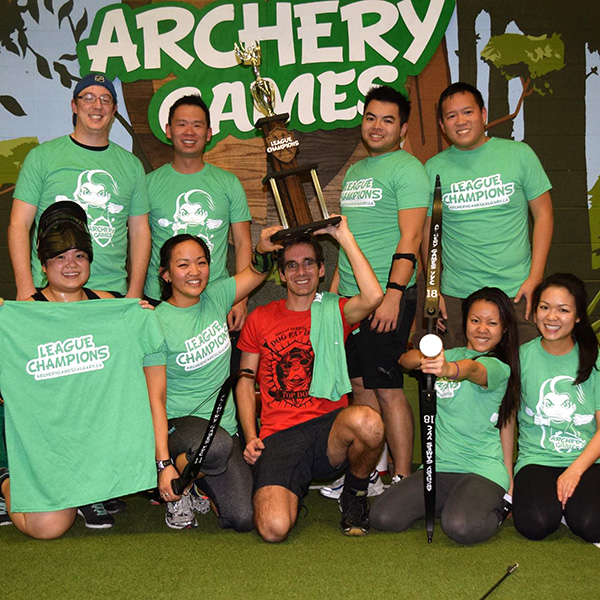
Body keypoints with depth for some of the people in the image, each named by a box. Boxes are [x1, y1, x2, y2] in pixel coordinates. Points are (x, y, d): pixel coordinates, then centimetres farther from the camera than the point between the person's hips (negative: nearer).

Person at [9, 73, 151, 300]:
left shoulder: (131, 164, 12)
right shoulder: (42, 156, 5)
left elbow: (139, 230, 12)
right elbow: (19, 224, 1)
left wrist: (135, 292, 3)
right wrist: (25, 288, -8)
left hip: (113, 291, 2)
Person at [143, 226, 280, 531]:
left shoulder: (215, 297, 3)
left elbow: (256, 273, 14)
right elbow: (156, 397, -13)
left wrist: (263, 250, -12)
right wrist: (163, 464, -20)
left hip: (224, 425, 4)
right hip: (178, 424, -4)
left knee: (242, 519, -15)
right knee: (217, 446, -40)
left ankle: (202, 484, 19)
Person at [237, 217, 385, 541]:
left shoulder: (334, 311, 9)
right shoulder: (260, 318, 13)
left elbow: (373, 297, -13)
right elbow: (245, 382, 16)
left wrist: (344, 236, -6)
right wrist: (250, 437, 1)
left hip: (330, 429, 0)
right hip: (279, 436, 0)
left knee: (367, 421, -37)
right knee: (274, 528, -25)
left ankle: (355, 495, -3)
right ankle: (292, 489, 14)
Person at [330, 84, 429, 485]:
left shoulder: (407, 169, -7)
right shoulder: (355, 172, 19)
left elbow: (410, 238, -16)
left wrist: (393, 294, -23)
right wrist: (335, 286, 19)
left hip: (386, 298, -8)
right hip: (349, 298, 8)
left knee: (387, 390, -5)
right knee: (360, 385, 12)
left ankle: (402, 479, 5)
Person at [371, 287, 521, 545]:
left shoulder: (499, 367, -5)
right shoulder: (447, 356, 12)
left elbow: (473, 369, -30)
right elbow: (404, 359, -4)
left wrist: (450, 369, -53)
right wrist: (425, 357, -28)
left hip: (482, 470, -5)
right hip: (438, 466, 5)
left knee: (460, 527, -33)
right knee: (383, 517, -14)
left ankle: (496, 506, 4)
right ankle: (453, 501, 12)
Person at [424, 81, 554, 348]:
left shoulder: (519, 154, 2)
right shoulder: (434, 168, 5)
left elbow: (543, 215, 4)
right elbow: (428, 232, 10)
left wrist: (535, 277, -4)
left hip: (515, 293, -1)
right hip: (455, 296, 1)